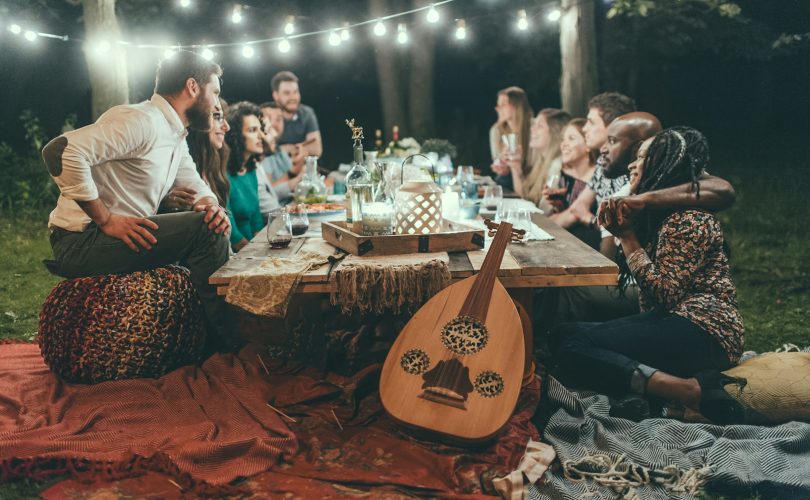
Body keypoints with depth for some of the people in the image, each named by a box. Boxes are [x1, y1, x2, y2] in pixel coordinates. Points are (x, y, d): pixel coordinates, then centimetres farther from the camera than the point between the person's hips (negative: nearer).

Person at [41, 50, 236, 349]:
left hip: (126, 236, 10)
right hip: (81, 242, -10)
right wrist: (107, 220, -26)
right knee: (205, 229, -20)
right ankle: (227, 344, -10)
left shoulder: (176, 135, 15)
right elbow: (61, 150, -27)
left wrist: (211, 205, -9)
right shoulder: (142, 121, -18)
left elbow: (195, 185, 17)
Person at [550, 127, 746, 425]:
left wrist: (628, 237, -11)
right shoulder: (657, 214, 20)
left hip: (701, 331, -10)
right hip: (672, 324, 10)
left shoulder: (690, 219, -9)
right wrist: (620, 230, 8)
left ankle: (695, 392, -29)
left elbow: (664, 294, -17)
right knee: (565, 336, -5)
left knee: (572, 348, -24)